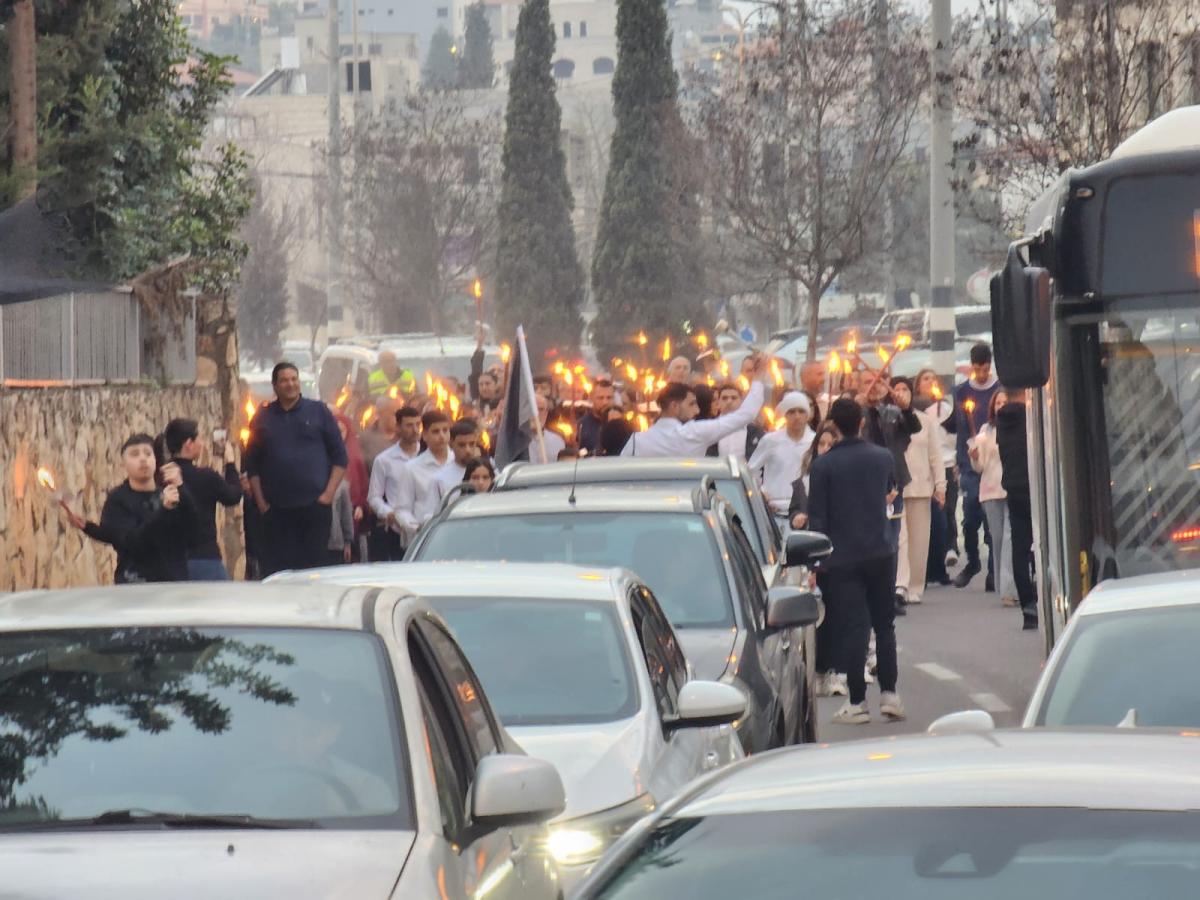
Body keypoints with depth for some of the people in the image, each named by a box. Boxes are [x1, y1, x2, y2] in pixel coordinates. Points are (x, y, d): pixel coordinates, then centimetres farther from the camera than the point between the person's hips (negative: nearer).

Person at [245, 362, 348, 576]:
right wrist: (260, 501, 2)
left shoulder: (318, 412, 8)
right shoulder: (263, 419, 11)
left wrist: (329, 494, -3)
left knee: (313, 566, -1)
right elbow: (252, 465, 13)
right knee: (276, 572, -4)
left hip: (314, 507, -1)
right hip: (276, 509, 1)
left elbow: (340, 457, 7)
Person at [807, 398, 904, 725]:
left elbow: (816, 517, -7)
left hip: (843, 557, -3)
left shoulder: (823, 465, -8)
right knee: (885, 624, 12)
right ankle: (889, 693, 7)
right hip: (881, 552, 3)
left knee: (852, 629, 0)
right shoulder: (884, 458, 3)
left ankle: (857, 702, 0)